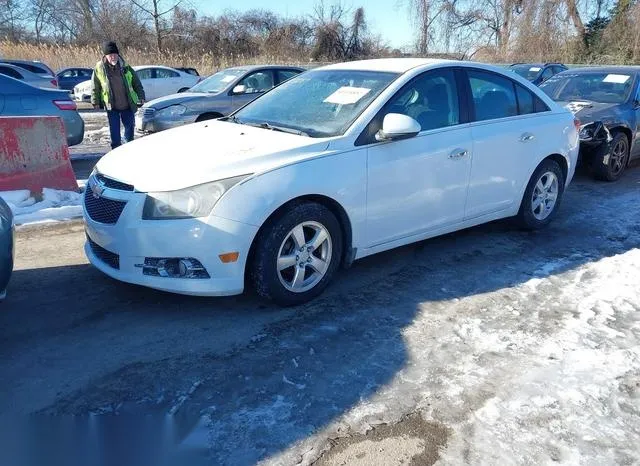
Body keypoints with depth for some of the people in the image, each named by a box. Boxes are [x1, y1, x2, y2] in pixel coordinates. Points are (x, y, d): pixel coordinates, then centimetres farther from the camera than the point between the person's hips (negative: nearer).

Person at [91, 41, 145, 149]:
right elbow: (95, 87, 3)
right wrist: (95, 102, 1)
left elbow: (137, 83, 5)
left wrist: (141, 97, -1)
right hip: (111, 107, -1)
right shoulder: (99, 68, -4)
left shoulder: (125, 67, -1)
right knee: (114, 130, 4)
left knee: (129, 126, 9)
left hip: (127, 105, 1)